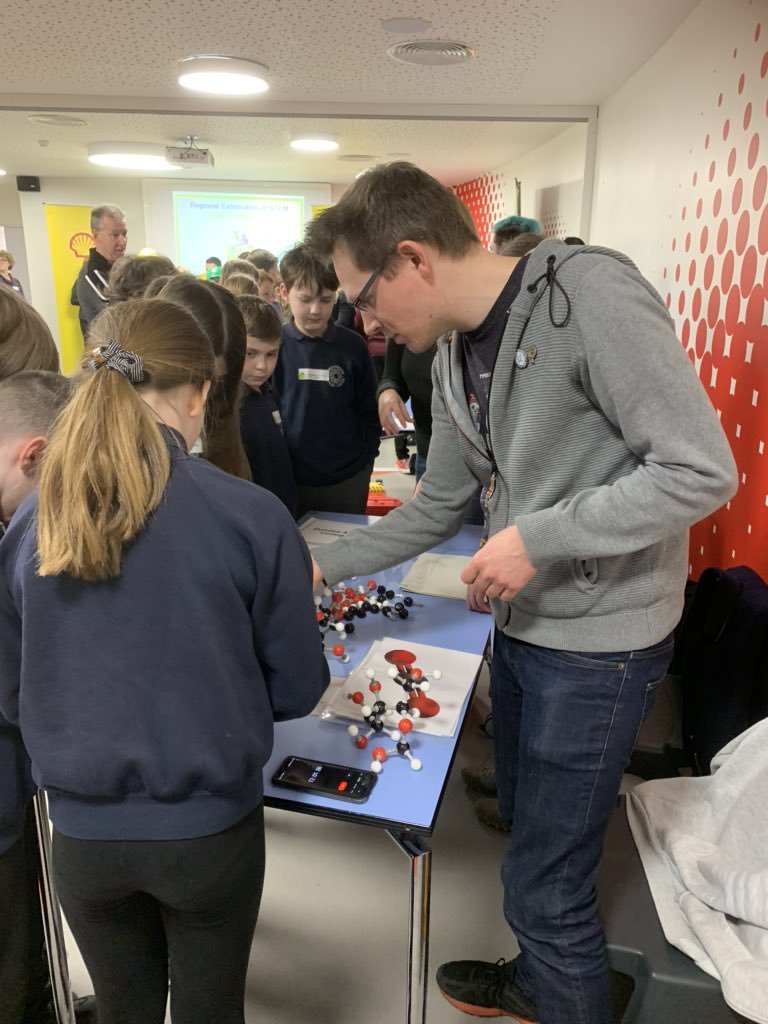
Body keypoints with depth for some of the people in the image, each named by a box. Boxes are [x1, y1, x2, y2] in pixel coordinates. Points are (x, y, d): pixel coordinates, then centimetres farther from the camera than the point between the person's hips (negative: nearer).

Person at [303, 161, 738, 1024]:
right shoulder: (454, 353, 5)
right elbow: (437, 506, 12)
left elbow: (703, 471, -22)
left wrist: (538, 536, -23)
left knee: (546, 883, 5)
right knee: (525, 827, 25)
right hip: (520, 624, 8)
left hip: (597, 640, -8)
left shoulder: (591, 296, -20)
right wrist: (323, 566, 8)